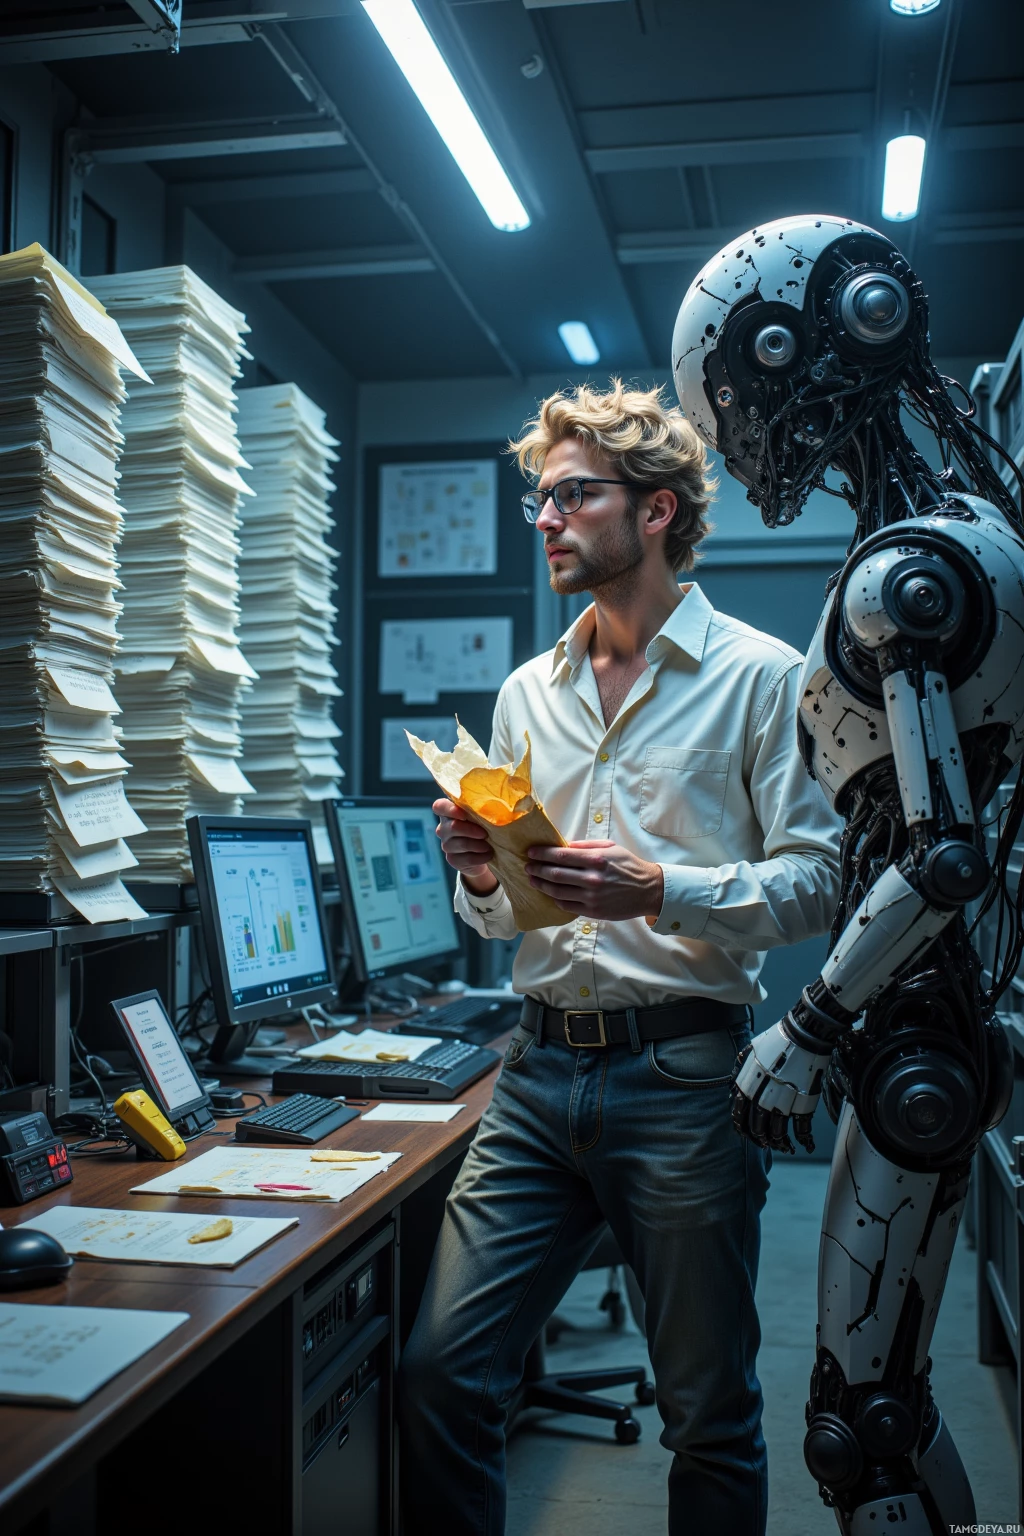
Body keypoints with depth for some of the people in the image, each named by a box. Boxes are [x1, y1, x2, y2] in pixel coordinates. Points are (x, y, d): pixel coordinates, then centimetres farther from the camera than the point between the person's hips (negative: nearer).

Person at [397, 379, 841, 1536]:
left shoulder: (760, 676, -1)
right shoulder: (527, 694, 14)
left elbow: (817, 878, -9)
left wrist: (660, 892, -22)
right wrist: (481, 877, -4)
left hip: (682, 1075, -4)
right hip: (540, 1066, 5)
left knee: (710, 1416, 10)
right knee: (438, 1373, 3)